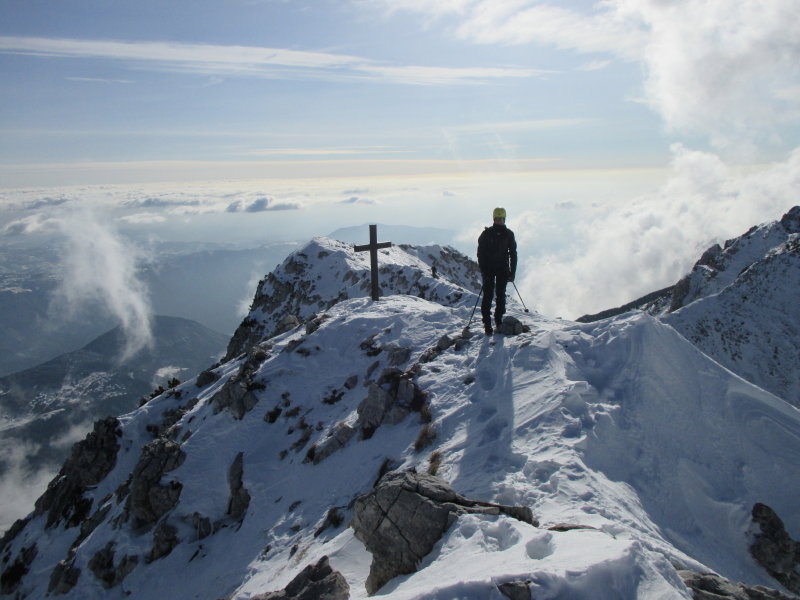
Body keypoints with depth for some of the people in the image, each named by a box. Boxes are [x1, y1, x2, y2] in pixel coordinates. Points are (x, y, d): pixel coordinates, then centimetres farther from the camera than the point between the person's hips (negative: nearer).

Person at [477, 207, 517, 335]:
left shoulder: (508, 234, 5)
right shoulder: (487, 233, -2)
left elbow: (513, 253, 8)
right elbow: (481, 252, -3)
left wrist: (512, 272, 3)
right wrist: (483, 270, -11)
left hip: (503, 269, 2)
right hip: (489, 269, -2)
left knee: (501, 295, 5)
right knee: (488, 295, -5)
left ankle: (499, 319, 17)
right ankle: (487, 324, -3)